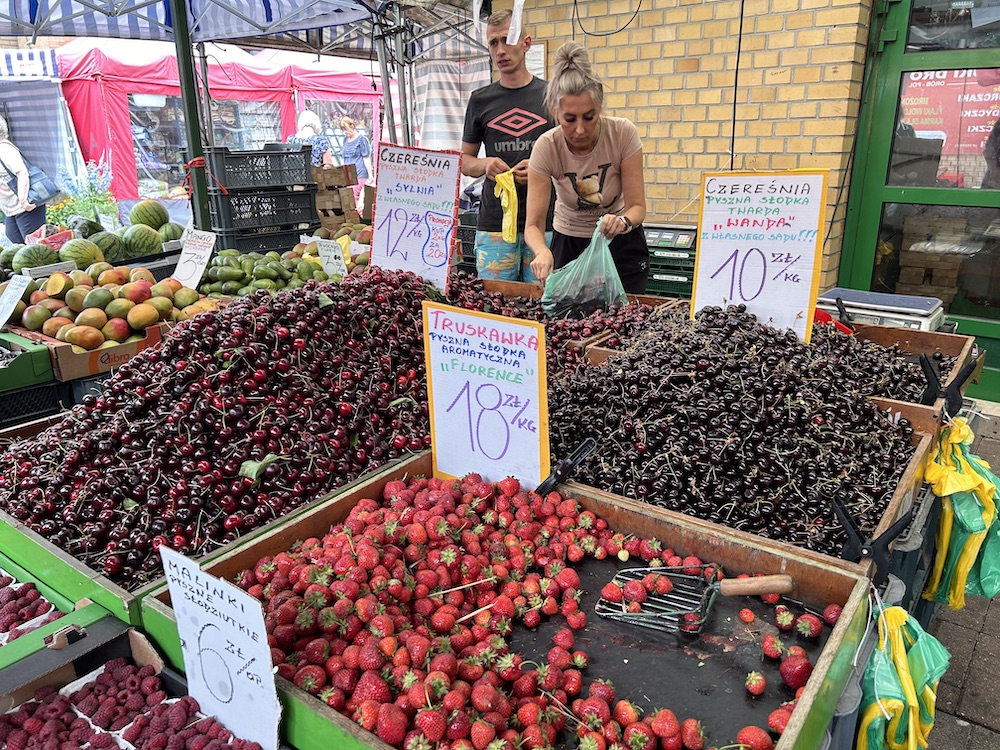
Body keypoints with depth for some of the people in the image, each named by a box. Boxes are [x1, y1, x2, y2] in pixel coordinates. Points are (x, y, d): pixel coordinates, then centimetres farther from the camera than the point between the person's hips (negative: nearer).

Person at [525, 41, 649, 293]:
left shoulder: (623, 133, -21)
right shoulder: (546, 148, -20)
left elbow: (637, 206, -17)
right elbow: (533, 224, -22)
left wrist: (623, 221, -40)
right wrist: (542, 252, -44)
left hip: (622, 244, 0)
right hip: (568, 243, 0)